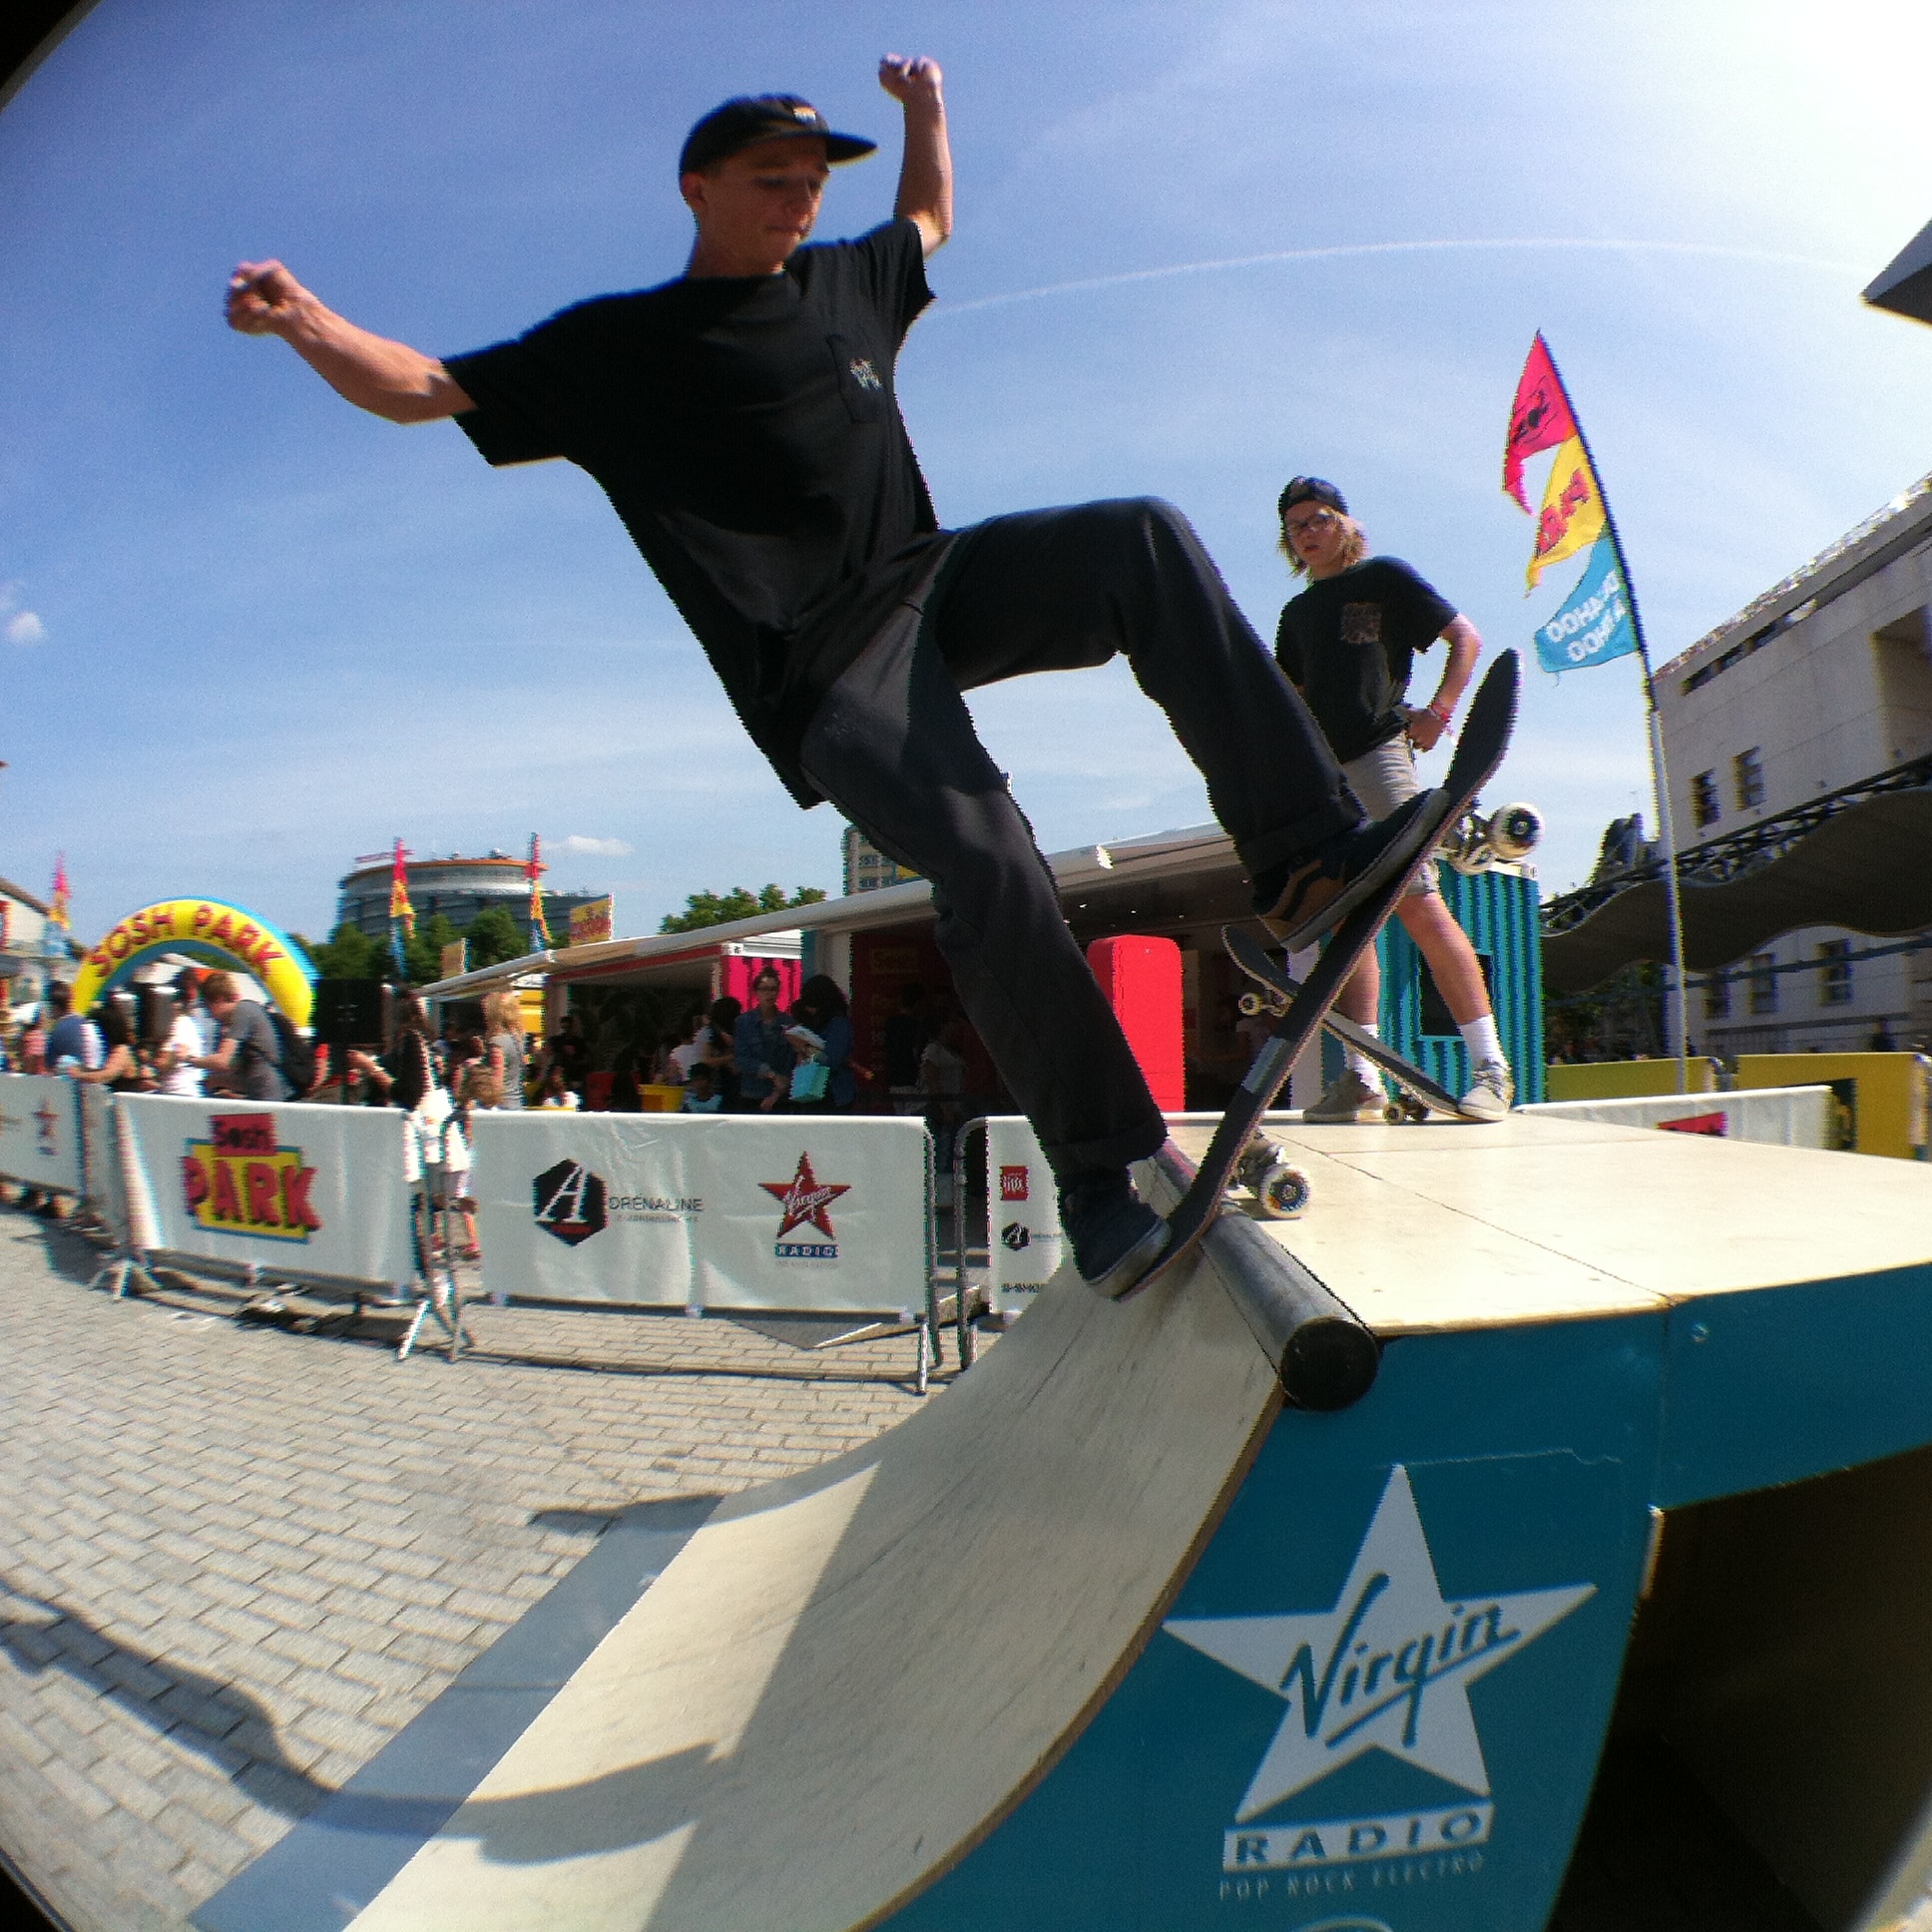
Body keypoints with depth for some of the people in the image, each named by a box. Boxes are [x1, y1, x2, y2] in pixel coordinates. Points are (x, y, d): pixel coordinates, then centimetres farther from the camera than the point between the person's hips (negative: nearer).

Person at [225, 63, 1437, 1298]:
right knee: (981, 852, -31)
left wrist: (926, 106, 34)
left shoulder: (842, 281, 23)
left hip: (934, 580, 6)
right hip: (822, 669, -6)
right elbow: (423, 391, 6)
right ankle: (1098, 1175, -19)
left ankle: (1304, 856, -21)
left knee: (1146, 536, -19)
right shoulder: (617, 347, 8)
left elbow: (932, 221, 44)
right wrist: (307, 324, -8)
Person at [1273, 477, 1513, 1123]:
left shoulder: (1383, 576, 9)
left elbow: (1465, 637, 6)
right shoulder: (1297, 613, 25)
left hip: (1377, 752, -6)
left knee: (1419, 905, -16)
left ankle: (1491, 1068, -13)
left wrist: (1438, 709, -10)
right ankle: (1360, 1078, 2)